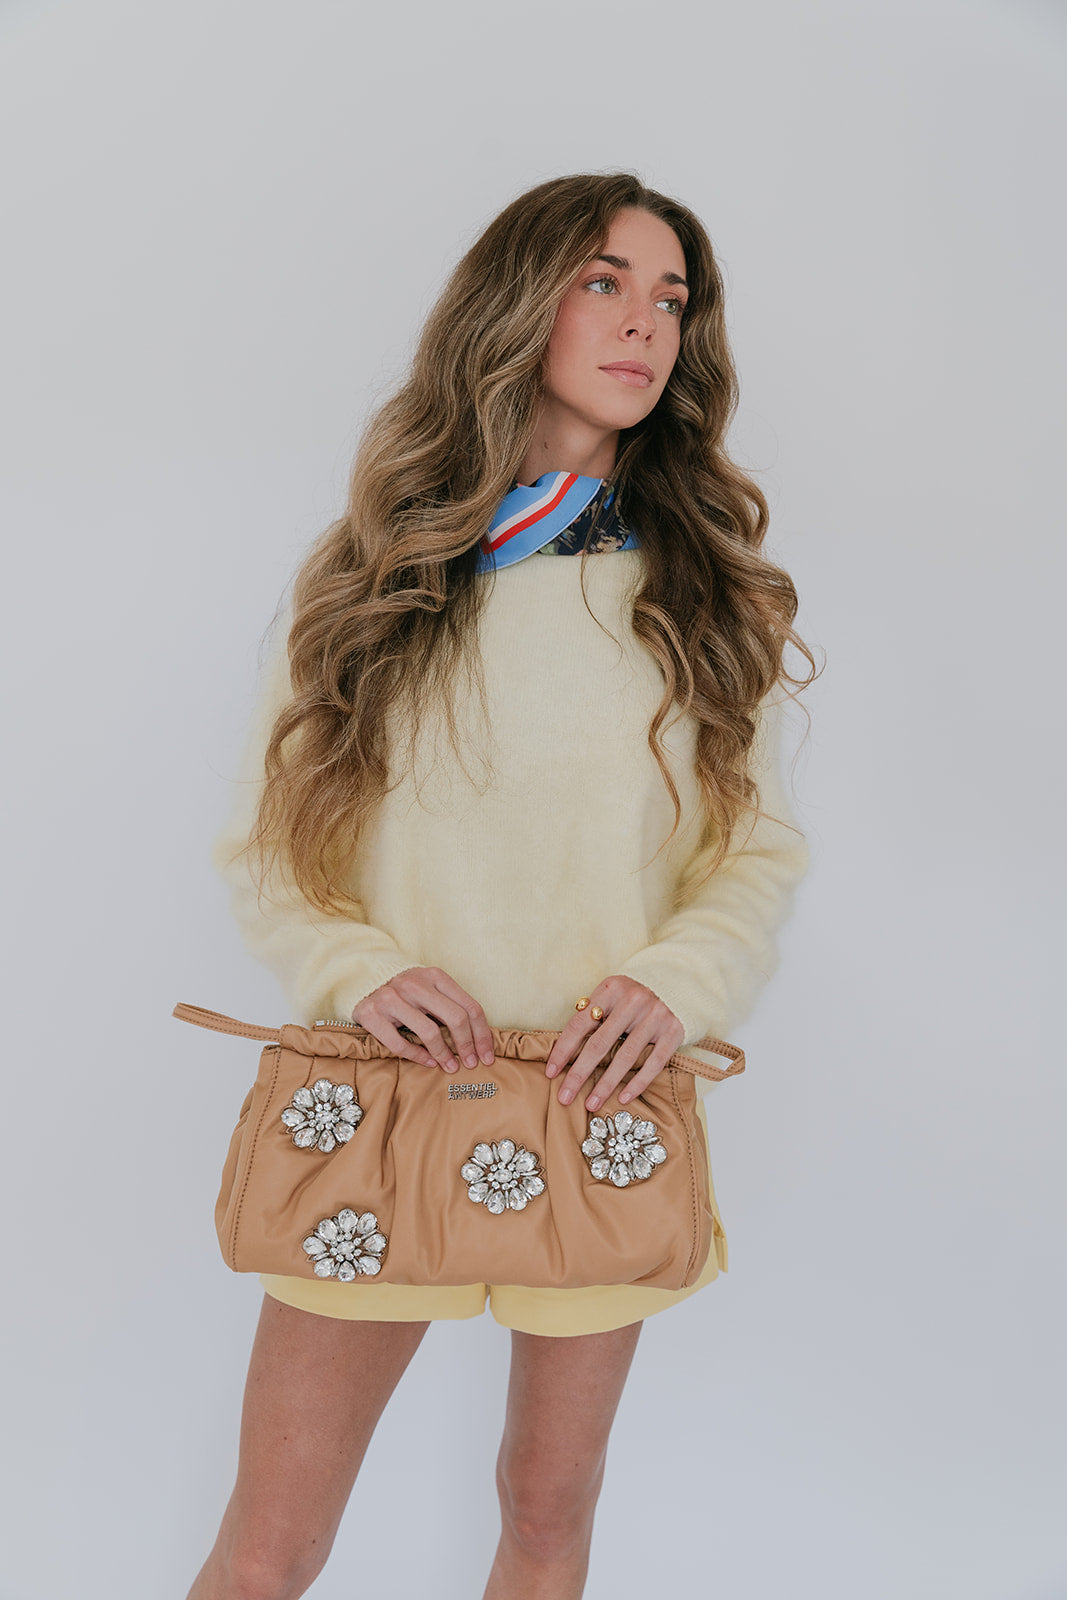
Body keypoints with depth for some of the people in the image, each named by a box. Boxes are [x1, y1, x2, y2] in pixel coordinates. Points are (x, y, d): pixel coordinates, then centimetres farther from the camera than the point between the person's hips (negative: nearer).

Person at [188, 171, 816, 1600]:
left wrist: (678, 978, -12)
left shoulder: (709, 591, 6)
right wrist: (357, 968, -14)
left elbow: (764, 848, 7)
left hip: (606, 1107, 1)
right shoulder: (366, 580, 3)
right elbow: (262, 848, 5)